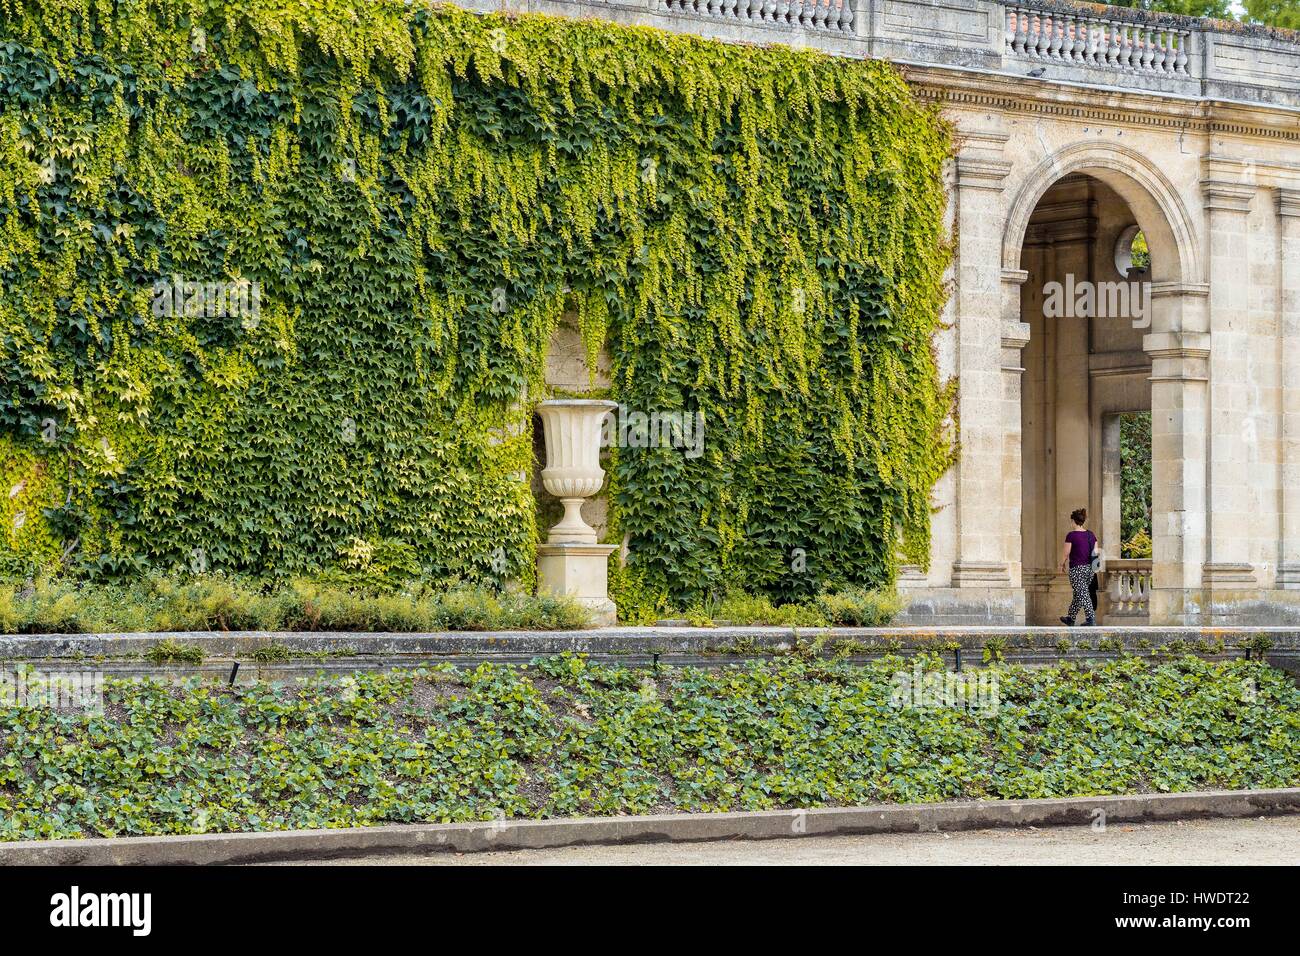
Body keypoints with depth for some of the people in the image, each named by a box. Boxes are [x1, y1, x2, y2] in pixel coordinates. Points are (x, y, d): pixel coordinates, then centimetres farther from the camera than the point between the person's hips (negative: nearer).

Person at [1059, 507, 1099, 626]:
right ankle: (1070, 619, 27)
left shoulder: (1071, 536, -12)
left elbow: (1066, 553, -6)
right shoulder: (1091, 535, 5)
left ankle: (1091, 618, -15)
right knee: (1078, 594, 16)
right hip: (1089, 568, 6)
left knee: (1082, 594, -5)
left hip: (1076, 569, -6)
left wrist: (1062, 565, 10)